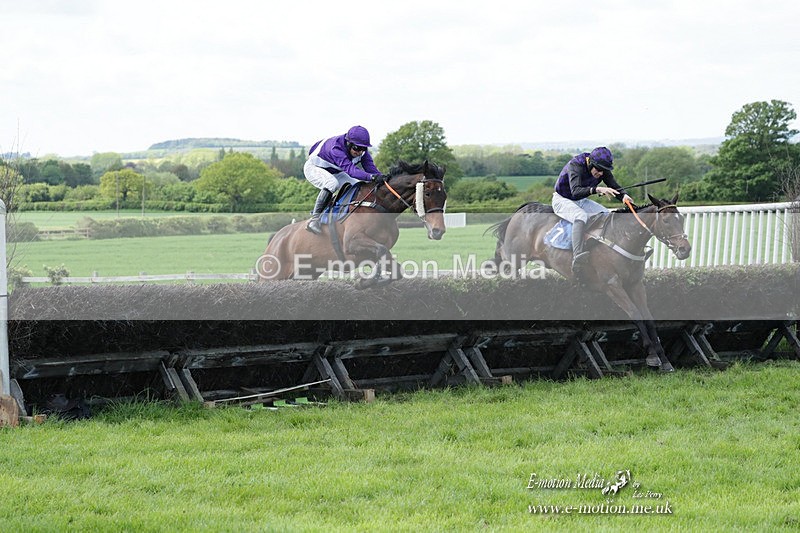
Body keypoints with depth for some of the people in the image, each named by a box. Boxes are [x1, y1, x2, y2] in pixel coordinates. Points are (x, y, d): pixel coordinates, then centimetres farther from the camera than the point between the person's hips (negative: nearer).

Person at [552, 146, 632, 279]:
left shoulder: (603, 170, -9)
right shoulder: (575, 165, -29)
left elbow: (615, 187, -9)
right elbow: (576, 192, -42)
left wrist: (624, 196, -33)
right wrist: (597, 189, -58)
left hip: (583, 201, 8)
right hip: (562, 200, -8)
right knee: (581, 216, -36)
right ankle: (577, 258, -54)